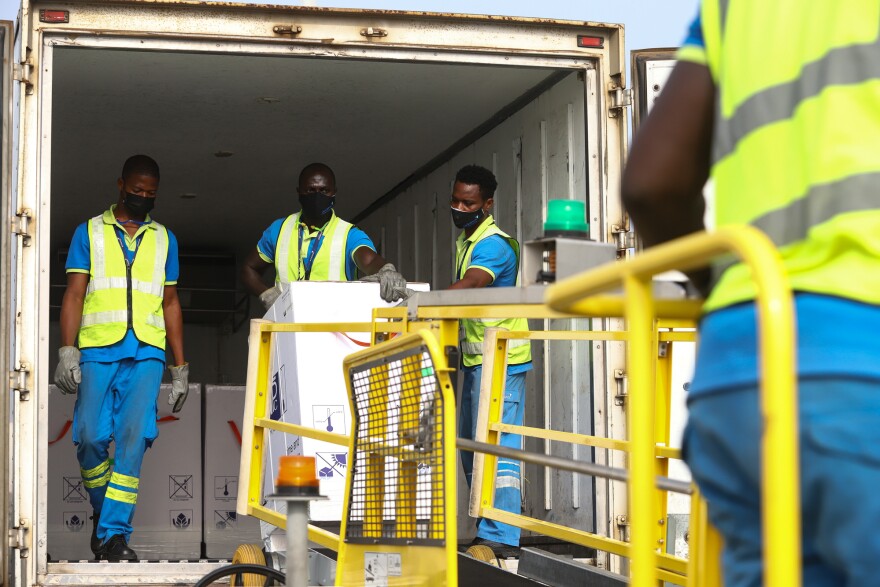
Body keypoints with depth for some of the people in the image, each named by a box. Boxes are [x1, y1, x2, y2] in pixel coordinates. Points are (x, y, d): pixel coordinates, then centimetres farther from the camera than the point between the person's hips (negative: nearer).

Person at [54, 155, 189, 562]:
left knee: (133, 438, -12)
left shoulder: (164, 239, 19)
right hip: (96, 350, -1)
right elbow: (74, 294, 6)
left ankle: (114, 534, -11)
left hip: (146, 353, 1)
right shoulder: (89, 232, 12)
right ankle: (103, 512, 17)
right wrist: (67, 351, -6)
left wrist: (181, 367, 15)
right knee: (90, 438, -8)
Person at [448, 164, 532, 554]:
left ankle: (500, 537, -15)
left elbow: (468, 287, -32)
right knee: (471, 445, 13)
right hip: (475, 358, 10)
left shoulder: (493, 244, -15)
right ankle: (486, 527, 21)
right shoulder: (464, 242, 17)